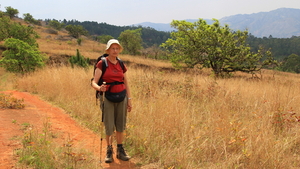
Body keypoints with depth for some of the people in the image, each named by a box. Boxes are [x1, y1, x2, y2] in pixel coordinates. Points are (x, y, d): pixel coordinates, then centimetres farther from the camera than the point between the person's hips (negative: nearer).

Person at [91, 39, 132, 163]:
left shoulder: (121, 64, 7)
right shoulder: (102, 63, -6)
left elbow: (126, 83, 12)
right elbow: (94, 82, -12)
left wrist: (129, 100, 8)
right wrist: (99, 88, -34)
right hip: (107, 98, -3)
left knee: (121, 125, 7)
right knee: (109, 127, 0)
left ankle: (120, 150, 21)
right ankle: (109, 151, 19)